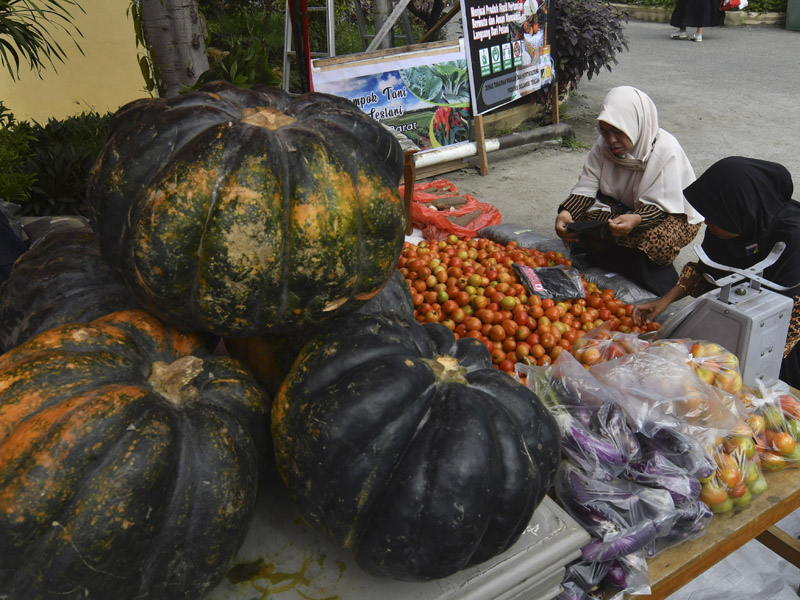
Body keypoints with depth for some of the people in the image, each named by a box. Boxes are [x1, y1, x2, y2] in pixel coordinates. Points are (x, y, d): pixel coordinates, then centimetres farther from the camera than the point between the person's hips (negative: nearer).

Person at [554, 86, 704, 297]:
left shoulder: (666, 150, -25)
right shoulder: (603, 145, -9)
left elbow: (658, 206, -27)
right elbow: (586, 187, -14)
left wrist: (636, 219, -50)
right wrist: (565, 212, -35)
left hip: (674, 213, -5)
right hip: (625, 206, 5)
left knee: (657, 241, -38)